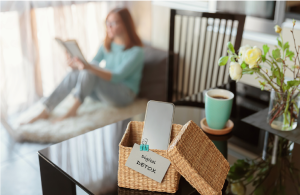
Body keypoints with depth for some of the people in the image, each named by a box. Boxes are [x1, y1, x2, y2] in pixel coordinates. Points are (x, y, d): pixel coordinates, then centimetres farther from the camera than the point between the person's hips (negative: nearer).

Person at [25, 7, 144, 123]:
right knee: (74, 75, -21)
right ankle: (46, 111, -21)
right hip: (105, 90, 6)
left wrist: (88, 67, -39)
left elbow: (117, 77, -25)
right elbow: (94, 63, 1)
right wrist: (77, 65, -23)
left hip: (124, 95, -6)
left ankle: (72, 110, -30)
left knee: (89, 73, -30)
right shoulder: (107, 46, 8)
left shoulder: (136, 51, -14)